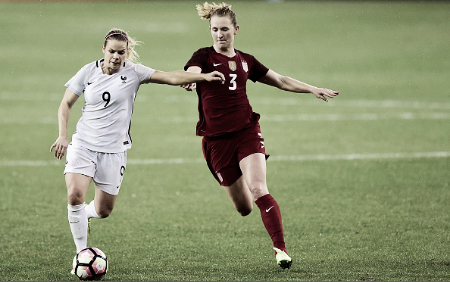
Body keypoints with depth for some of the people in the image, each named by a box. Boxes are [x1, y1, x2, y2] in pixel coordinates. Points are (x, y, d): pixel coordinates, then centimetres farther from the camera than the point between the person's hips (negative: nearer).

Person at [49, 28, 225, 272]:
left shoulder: (133, 72, -3)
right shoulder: (88, 72, -1)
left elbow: (170, 77, -10)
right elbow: (66, 104, 6)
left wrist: (203, 77, -20)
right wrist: (63, 135, -6)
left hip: (114, 149, 1)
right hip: (83, 144, -1)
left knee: (103, 210, 3)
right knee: (74, 194, -22)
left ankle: (79, 215, 41)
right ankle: (81, 252, -5)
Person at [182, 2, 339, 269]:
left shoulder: (246, 61, 10)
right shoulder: (204, 57, -1)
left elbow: (282, 81, 21)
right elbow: (190, 74, -24)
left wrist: (314, 89, 15)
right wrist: (189, 82, -47)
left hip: (247, 132, 1)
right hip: (216, 139, -1)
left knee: (258, 190, -20)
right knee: (243, 207, 0)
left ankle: (281, 247, -18)